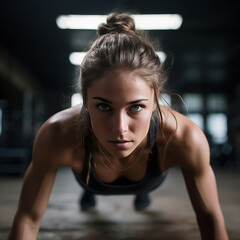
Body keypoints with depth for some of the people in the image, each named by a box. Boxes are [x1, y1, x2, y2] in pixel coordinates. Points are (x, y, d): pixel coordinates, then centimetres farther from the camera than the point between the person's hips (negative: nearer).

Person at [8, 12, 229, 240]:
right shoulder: (56, 136, -46)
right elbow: (28, 217, -31)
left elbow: (210, 215, -28)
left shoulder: (185, 138, -46)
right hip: (92, 180, 0)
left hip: (149, 182, 1)